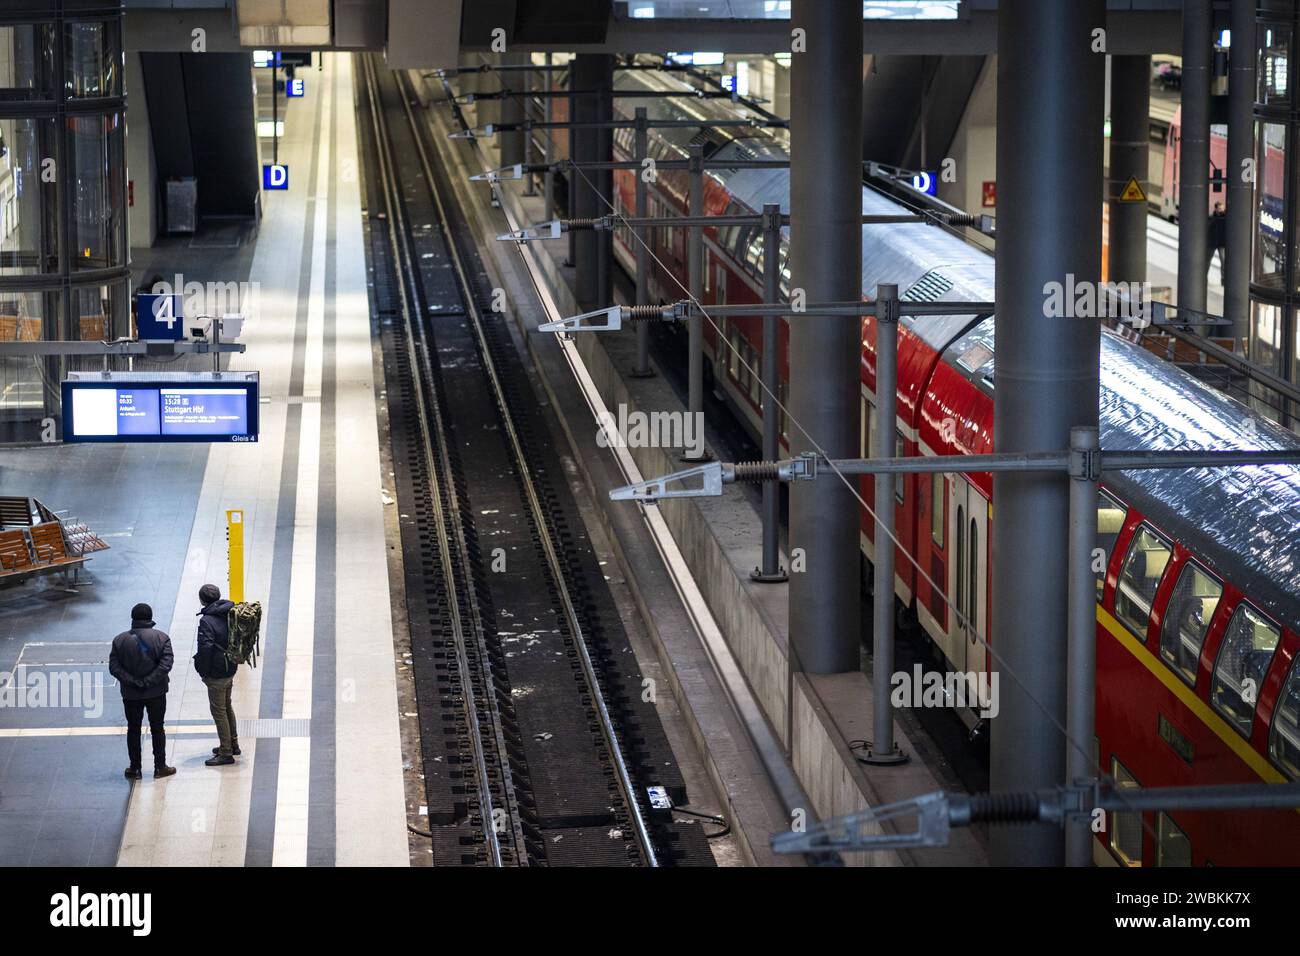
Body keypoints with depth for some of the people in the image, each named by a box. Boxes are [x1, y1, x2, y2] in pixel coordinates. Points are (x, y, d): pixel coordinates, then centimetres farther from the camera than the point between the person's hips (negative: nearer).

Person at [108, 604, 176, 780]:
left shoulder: (120, 640, -3)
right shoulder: (161, 638, -8)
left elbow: (114, 667, -10)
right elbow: (166, 664, -18)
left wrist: (132, 681, -13)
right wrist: (149, 681, -15)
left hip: (130, 694, 1)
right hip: (156, 693, -1)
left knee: (133, 729, 11)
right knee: (157, 729, 11)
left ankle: (135, 768, 14)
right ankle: (160, 767, 13)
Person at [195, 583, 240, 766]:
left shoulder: (207, 621, -21)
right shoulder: (229, 614, 3)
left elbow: (206, 648, -26)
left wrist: (204, 672, -14)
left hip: (216, 674, -8)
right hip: (230, 670, 8)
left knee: (218, 711, 0)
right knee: (227, 706, 23)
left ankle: (226, 753, 4)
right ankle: (232, 744, 35)